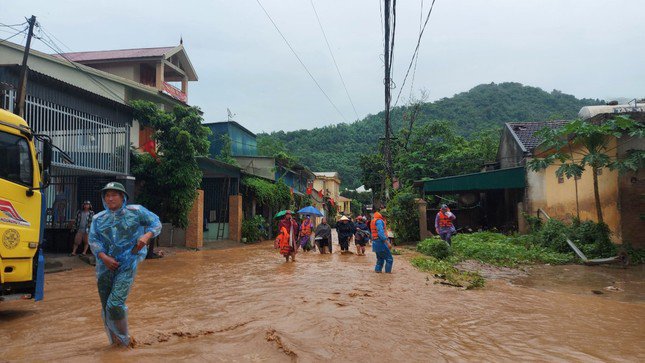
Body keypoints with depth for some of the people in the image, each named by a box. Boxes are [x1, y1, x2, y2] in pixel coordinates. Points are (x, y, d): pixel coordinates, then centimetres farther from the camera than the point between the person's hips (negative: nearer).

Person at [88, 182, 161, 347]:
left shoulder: (135, 211, -3)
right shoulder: (98, 218, 6)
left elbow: (156, 223, 3)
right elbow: (93, 240, -1)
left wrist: (146, 236, -17)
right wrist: (104, 257, -17)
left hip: (127, 267, -4)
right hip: (105, 266, 4)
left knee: (115, 304, -14)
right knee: (106, 307, 11)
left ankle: (123, 338, 10)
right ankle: (115, 340, 32)